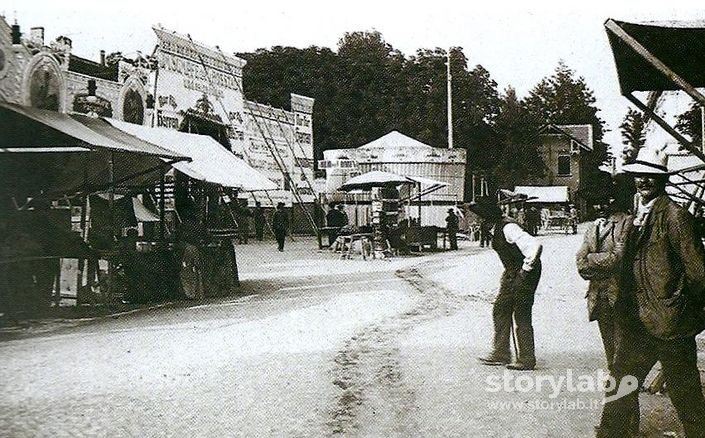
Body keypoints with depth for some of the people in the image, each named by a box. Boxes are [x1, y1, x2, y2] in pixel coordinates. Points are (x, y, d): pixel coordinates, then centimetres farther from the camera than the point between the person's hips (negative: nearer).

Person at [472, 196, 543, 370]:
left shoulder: (508, 228, -24)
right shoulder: (495, 228, 7)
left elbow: (534, 245, -33)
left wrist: (526, 270, -27)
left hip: (524, 274, -10)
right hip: (512, 274, 10)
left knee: (522, 315, -3)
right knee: (500, 310, 11)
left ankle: (527, 360, 7)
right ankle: (500, 354, 18)